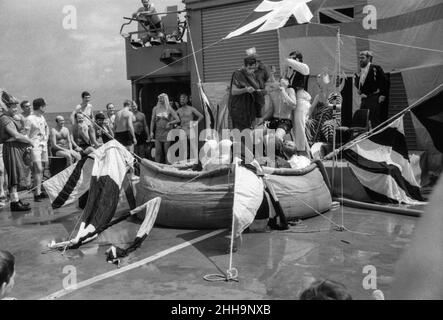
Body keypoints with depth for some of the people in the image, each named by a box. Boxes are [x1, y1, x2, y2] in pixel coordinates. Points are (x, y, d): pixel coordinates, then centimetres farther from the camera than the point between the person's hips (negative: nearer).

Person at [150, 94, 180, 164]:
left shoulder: (169, 109, 1)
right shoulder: (155, 109, 8)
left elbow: (178, 120, -2)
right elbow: (152, 120, 10)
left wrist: (170, 123, -14)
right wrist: (151, 131, 4)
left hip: (167, 132, -2)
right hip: (158, 133, 2)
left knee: (167, 151, -1)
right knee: (158, 151, -1)